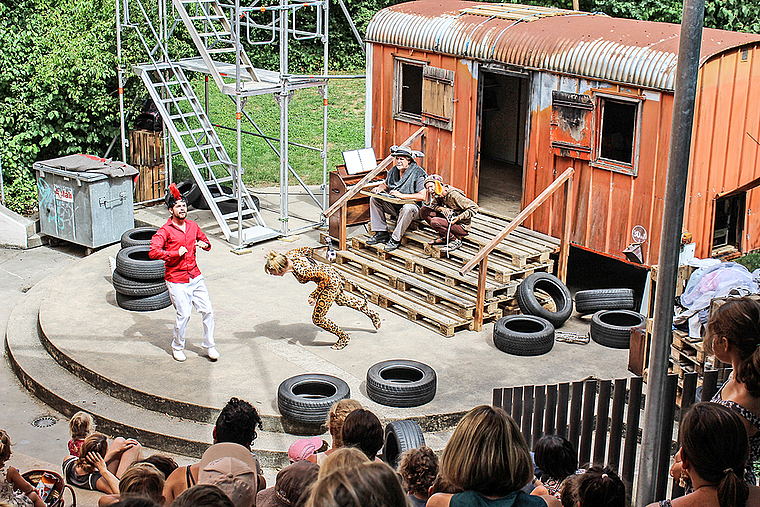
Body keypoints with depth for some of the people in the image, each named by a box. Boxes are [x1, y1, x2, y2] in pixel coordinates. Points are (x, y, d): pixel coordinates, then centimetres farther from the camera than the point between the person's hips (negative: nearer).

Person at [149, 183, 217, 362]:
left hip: (195, 277, 6)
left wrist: (204, 244, 0)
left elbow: (206, 242, 24)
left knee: (208, 311, 2)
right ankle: (177, 347, 19)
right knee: (184, 315, -6)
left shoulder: (193, 226, 8)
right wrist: (176, 253, -26)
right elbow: (153, 252, -23)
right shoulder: (165, 231, -11)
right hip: (177, 281, -5)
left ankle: (209, 345, 20)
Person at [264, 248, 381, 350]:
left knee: (317, 318, 0)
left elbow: (325, 278, -29)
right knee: (342, 299, 35)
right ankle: (371, 314, 54)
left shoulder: (301, 271, -37)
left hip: (331, 283, -9)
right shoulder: (290, 254, -14)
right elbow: (306, 249, 5)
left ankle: (343, 337, 21)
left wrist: (314, 295, -21)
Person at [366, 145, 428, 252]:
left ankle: (396, 239, -27)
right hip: (394, 206, 7)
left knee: (407, 208, -41)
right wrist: (379, 188, -1)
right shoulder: (393, 171, 4)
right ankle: (381, 233, -7)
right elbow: (386, 185, 24)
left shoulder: (418, 174, -17)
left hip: (414, 206, -7)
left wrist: (402, 195, -30)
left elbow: (423, 196, -27)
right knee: (374, 199, -5)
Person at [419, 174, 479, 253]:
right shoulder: (439, 195, -3)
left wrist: (458, 218, -28)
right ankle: (443, 237, 5)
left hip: (462, 226, -8)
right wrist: (442, 209, -13)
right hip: (449, 220, 9)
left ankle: (456, 240, -10)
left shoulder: (453, 195, -25)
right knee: (423, 210, 0)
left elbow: (474, 208, -24)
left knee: (434, 221, -31)